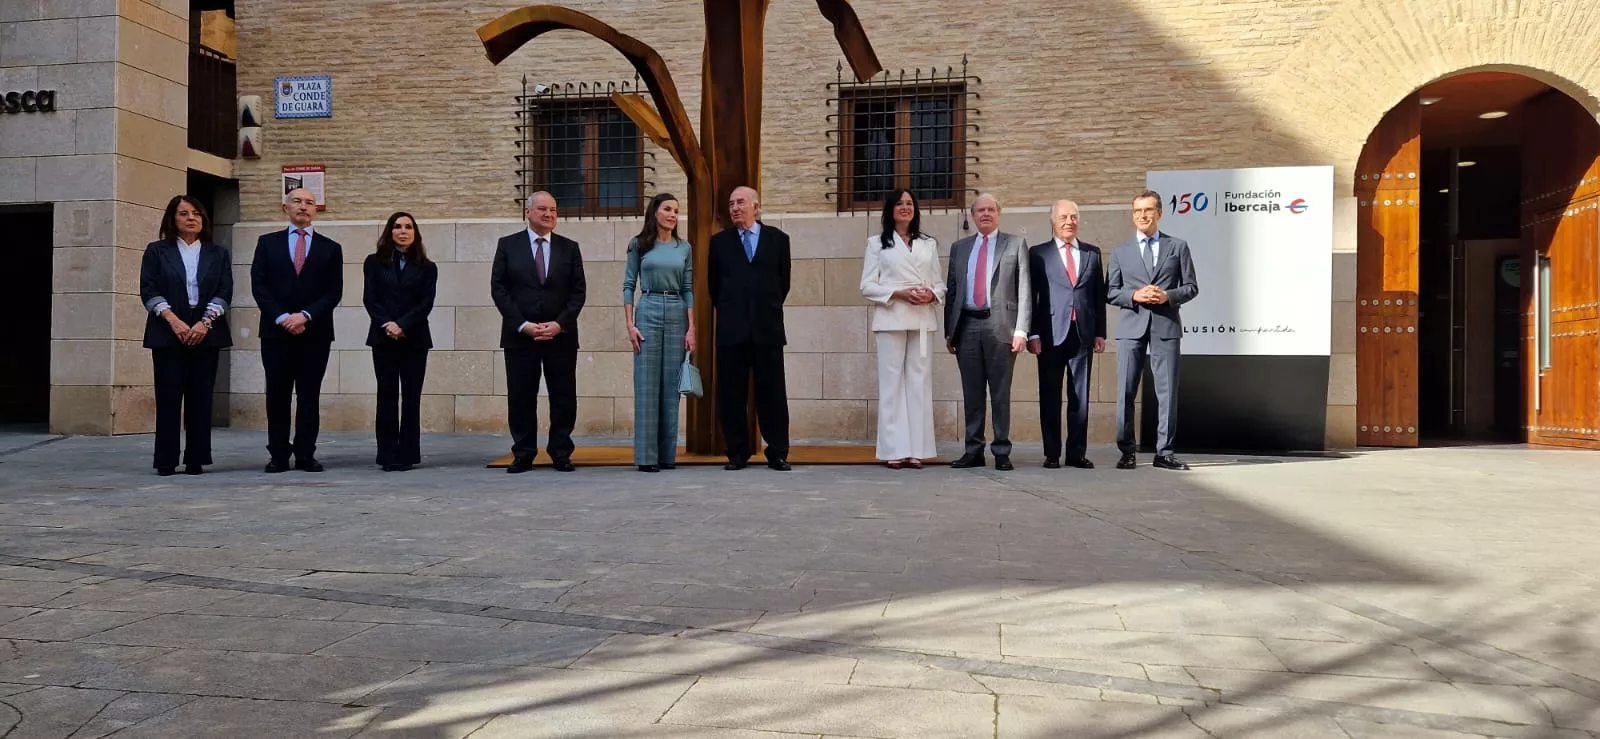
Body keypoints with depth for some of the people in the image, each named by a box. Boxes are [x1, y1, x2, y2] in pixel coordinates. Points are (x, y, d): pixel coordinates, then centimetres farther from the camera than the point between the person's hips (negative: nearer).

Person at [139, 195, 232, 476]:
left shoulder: (218, 254, 12)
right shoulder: (156, 251, 8)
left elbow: (224, 292, 3)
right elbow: (149, 290, 0)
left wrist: (205, 323, -11)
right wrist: (174, 321, -13)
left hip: (206, 334, 1)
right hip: (167, 333, -1)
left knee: (200, 397, 0)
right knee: (168, 397, -4)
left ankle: (196, 460, 4)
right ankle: (166, 461, 1)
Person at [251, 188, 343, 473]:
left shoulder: (330, 248, 8)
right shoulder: (267, 243, 10)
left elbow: (334, 292, 2)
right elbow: (259, 285, 2)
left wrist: (305, 316, -12)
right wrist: (282, 317, -11)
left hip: (315, 332, 0)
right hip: (276, 331, 0)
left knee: (309, 395, 2)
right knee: (277, 394, 2)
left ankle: (306, 455, 6)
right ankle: (279, 455, 8)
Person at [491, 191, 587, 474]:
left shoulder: (569, 248, 8)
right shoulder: (508, 245, 5)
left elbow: (578, 291, 4)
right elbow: (498, 289, -1)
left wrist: (559, 324, -10)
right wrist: (523, 325, -10)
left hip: (560, 334, 1)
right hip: (519, 334, -1)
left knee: (564, 397, 2)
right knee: (521, 398, 3)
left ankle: (561, 453, 11)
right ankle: (523, 455, 12)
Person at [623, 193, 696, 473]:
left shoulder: (684, 248, 10)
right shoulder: (639, 245, 4)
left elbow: (688, 289, 9)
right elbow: (629, 286, 3)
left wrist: (691, 328, 2)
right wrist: (630, 325, -7)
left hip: (677, 315, 2)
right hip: (648, 312, -2)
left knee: (671, 386, 3)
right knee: (647, 385, -4)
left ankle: (668, 454, 9)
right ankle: (646, 455, 0)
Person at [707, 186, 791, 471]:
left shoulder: (778, 239, 7)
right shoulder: (719, 242, 9)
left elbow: (784, 281, 12)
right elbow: (713, 284, 14)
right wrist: (726, 311, 13)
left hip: (767, 328, -1)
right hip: (731, 329, 1)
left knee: (772, 392, 1)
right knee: (731, 394, 2)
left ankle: (777, 453, 7)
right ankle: (737, 453, 10)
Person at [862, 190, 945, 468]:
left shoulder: (929, 244, 17)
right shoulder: (877, 243, 8)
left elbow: (940, 283, 15)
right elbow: (867, 286, 1)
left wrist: (932, 294, -8)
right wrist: (898, 293, -13)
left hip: (922, 320, 3)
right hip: (891, 319, -3)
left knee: (919, 381, 0)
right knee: (892, 382, -5)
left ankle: (916, 449, 3)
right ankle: (894, 450, -3)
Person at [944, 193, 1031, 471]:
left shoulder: (1015, 244, 7)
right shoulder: (959, 247, 16)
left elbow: (1024, 290, 1)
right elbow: (951, 290, 15)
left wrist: (1021, 330, -8)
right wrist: (949, 330, 8)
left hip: (1000, 326, -3)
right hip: (967, 326, 3)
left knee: (1000, 393, 0)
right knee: (971, 393, 6)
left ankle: (1002, 452, 7)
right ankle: (973, 451, 13)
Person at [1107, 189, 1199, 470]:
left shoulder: (1178, 246, 11)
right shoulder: (1120, 252, 13)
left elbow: (1191, 286, 8)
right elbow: (1111, 291, 8)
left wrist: (1168, 296, -10)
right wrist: (1134, 295, -10)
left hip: (1166, 326, 0)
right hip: (1131, 326, 0)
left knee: (1167, 390, 0)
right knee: (1126, 391, -1)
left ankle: (1164, 452, 7)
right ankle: (1126, 452, 6)